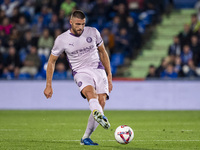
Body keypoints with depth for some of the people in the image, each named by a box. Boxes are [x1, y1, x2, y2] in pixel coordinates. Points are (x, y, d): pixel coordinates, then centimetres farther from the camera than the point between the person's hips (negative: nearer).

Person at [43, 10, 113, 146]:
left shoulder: (93, 32, 6)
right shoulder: (62, 39, 0)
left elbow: (103, 52, 19)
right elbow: (52, 61, 12)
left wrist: (109, 76, 18)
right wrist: (49, 86, 10)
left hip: (98, 70, 3)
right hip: (81, 73, -3)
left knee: (101, 101, -17)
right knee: (90, 91, -35)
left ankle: (86, 138, -4)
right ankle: (100, 116, -69)